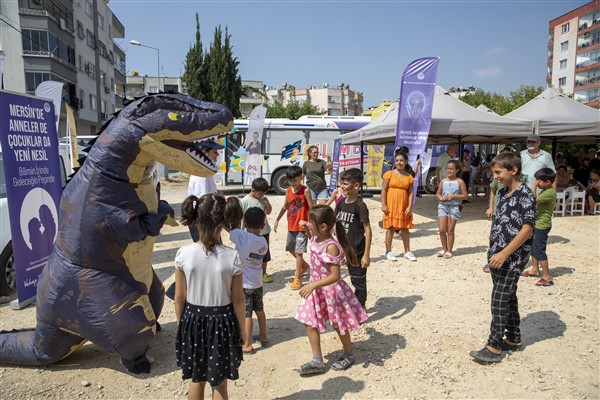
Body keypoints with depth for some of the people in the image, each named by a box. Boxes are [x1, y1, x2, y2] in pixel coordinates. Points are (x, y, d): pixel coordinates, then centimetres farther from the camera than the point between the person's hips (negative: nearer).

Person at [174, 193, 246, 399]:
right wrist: (241, 328, 4)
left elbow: (179, 297, -5)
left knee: (196, 379, 23)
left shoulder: (184, 254, -14)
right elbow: (238, 299, -10)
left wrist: (181, 323, 11)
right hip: (221, 321, -2)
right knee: (219, 383, 17)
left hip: (193, 320, 2)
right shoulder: (232, 257, -19)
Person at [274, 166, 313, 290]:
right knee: (291, 249, 20)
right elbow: (285, 207, 16)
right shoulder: (288, 190, 4)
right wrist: (277, 220, 14)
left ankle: (297, 278, 6)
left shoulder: (305, 191, -14)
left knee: (298, 252, -5)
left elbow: (312, 208, -14)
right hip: (291, 226, 7)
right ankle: (304, 265, 44)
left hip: (302, 227, -7)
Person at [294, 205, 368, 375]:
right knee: (310, 323, 7)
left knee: (339, 325, 13)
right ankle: (317, 361, 18)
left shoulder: (331, 247, -30)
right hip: (316, 289, 8)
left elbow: (335, 276, -31)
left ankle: (349, 355, 37)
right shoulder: (317, 238, -5)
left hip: (331, 290, -8)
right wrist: (306, 228, 5)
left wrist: (313, 285, -38)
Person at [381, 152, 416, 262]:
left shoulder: (409, 177, 6)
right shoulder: (389, 174, -1)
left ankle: (407, 251, 19)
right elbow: (384, 190, -3)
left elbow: (410, 192, 3)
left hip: (404, 206, 2)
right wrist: (383, 205, -9)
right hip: (391, 206, -2)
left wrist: (410, 207, -6)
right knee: (390, 228, 3)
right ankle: (388, 252, 12)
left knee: (405, 229, 8)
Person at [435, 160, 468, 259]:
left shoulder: (460, 182, -3)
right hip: (443, 206, 3)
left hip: (454, 207, -3)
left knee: (450, 231, 3)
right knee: (442, 230, -1)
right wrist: (441, 198, -7)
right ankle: (444, 249, 18)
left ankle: (449, 251, 15)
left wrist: (453, 196, -15)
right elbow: (438, 193, 15)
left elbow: (465, 195, -4)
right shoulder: (443, 181, 6)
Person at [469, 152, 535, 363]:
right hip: (498, 255, 8)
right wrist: (493, 251, 15)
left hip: (513, 257, -8)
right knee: (508, 297, 16)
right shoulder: (502, 193, 11)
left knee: (500, 300, -6)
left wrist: (504, 254, -20)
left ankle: (494, 347, 1)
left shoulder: (525, 194, -14)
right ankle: (513, 338, 30)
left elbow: (527, 228, -19)